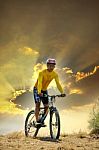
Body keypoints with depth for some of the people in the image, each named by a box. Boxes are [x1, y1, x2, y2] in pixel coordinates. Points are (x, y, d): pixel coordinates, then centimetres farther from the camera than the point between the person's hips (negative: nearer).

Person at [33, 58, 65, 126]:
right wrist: (39, 92, -52)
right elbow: (39, 83, -37)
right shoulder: (42, 73, -27)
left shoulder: (55, 74, -13)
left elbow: (58, 83, -20)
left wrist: (62, 92, -34)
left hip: (44, 90, 5)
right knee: (38, 104, -20)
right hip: (37, 89, -5)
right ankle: (37, 121, -19)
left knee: (46, 106, -2)